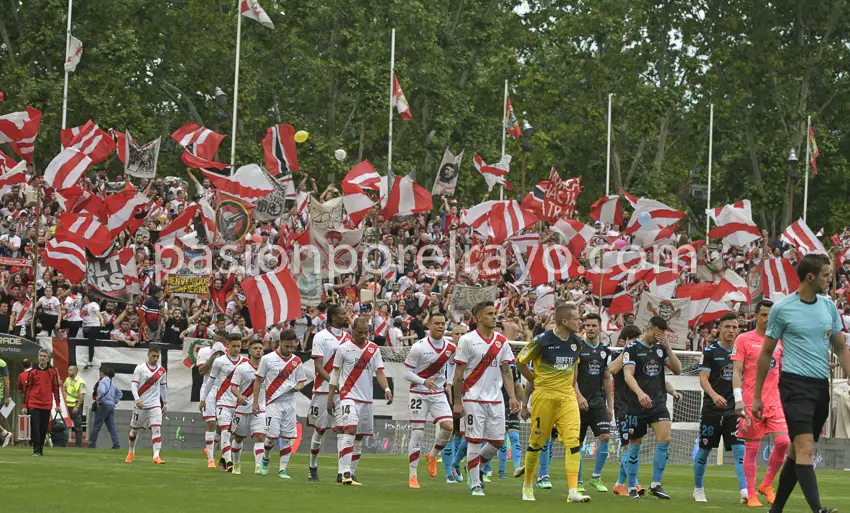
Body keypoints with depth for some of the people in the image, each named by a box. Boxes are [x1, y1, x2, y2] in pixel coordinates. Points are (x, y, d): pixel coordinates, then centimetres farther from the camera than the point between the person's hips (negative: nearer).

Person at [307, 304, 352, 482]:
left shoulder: (348, 338, 12)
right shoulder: (320, 337, -3)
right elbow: (318, 367, -8)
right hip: (323, 390, -4)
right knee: (320, 429, 2)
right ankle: (313, 468, 14)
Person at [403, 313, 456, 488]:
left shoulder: (451, 348, 0)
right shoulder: (419, 347, -14)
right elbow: (407, 372, -12)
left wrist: (448, 382, 11)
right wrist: (424, 382, -25)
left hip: (439, 394, 4)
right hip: (419, 394, -4)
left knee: (448, 427, -14)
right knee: (417, 433, -5)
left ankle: (432, 456, 15)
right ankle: (412, 476, 2)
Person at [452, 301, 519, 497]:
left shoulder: (501, 341, 9)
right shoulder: (468, 340, -5)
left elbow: (506, 372, 13)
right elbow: (458, 374, -4)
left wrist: (512, 397, 3)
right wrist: (457, 402, -7)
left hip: (495, 400, 5)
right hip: (473, 399, -5)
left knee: (497, 441, 3)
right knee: (474, 441, -4)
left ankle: (477, 468, 27)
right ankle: (475, 484, 4)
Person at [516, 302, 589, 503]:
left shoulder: (576, 342, 4)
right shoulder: (542, 341, -14)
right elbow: (521, 362, -2)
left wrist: (575, 389, 15)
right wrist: (537, 381, 2)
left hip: (567, 397, 4)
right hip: (544, 396, -4)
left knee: (574, 440, -12)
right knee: (536, 441, 7)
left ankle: (573, 491, -15)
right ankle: (528, 485, 28)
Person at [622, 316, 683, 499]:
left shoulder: (661, 348, 10)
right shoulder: (633, 348, -6)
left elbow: (677, 370, 7)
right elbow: (628, 374, -18)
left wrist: (668, 348, -5)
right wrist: (639, 393, -35)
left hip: (658, 403, 4)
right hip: (637, 406, -4)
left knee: (665, 439, -13)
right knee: (635, 445, 5)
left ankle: (656, 484, -4)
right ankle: (632, 487, 18)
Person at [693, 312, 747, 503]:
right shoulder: (711, 351, -3)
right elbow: (703, 379, -9)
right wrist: (714, 395, -26)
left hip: (734, 409, 2)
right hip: (712, 409, -2)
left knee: (739, 449, -11)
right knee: (704, 450, 7)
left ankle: (744, 491, -16)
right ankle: (698, 489, 24)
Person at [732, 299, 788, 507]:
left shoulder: (779, 341, 13)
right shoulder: (743, 339, 0)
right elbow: (737, 372, -5)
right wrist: (738, 400, -14)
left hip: (775, 402, 4)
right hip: (751, 403, -4)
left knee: (783, 442, -10)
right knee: (752, 449, -1)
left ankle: (766, 485, 10)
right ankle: (751, 495, 6)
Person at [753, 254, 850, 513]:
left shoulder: (829, 307, 11)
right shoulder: (782, 308, -3)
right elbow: (766, 353, 4)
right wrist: (757, 396, 5)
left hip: (821, 385, 6)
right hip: (795, 384, -5)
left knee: (797, 451, 9)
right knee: (805, 448, -18)